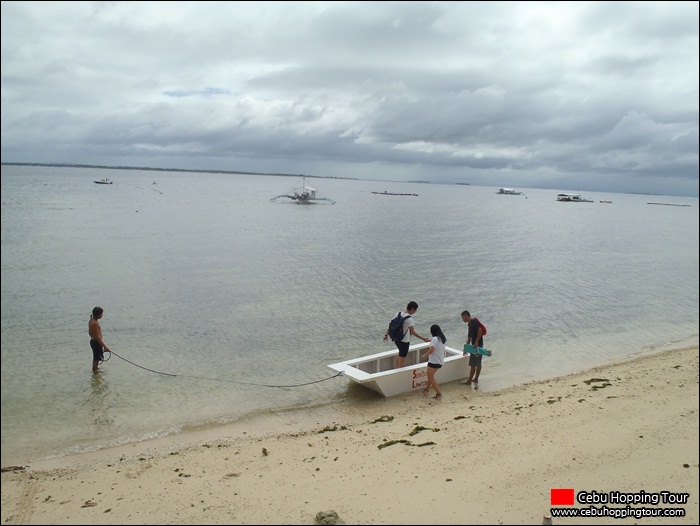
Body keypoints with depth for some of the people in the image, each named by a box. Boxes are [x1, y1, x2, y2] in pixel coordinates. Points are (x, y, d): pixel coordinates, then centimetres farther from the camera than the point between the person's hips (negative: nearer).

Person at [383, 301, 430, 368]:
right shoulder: (409, 319, -24)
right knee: (402, 359, 5)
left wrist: (386, 334, 15)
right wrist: (423, 339, -28)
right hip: (404, 341, -8)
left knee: (401, 354, 31)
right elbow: (413, 332, -29)